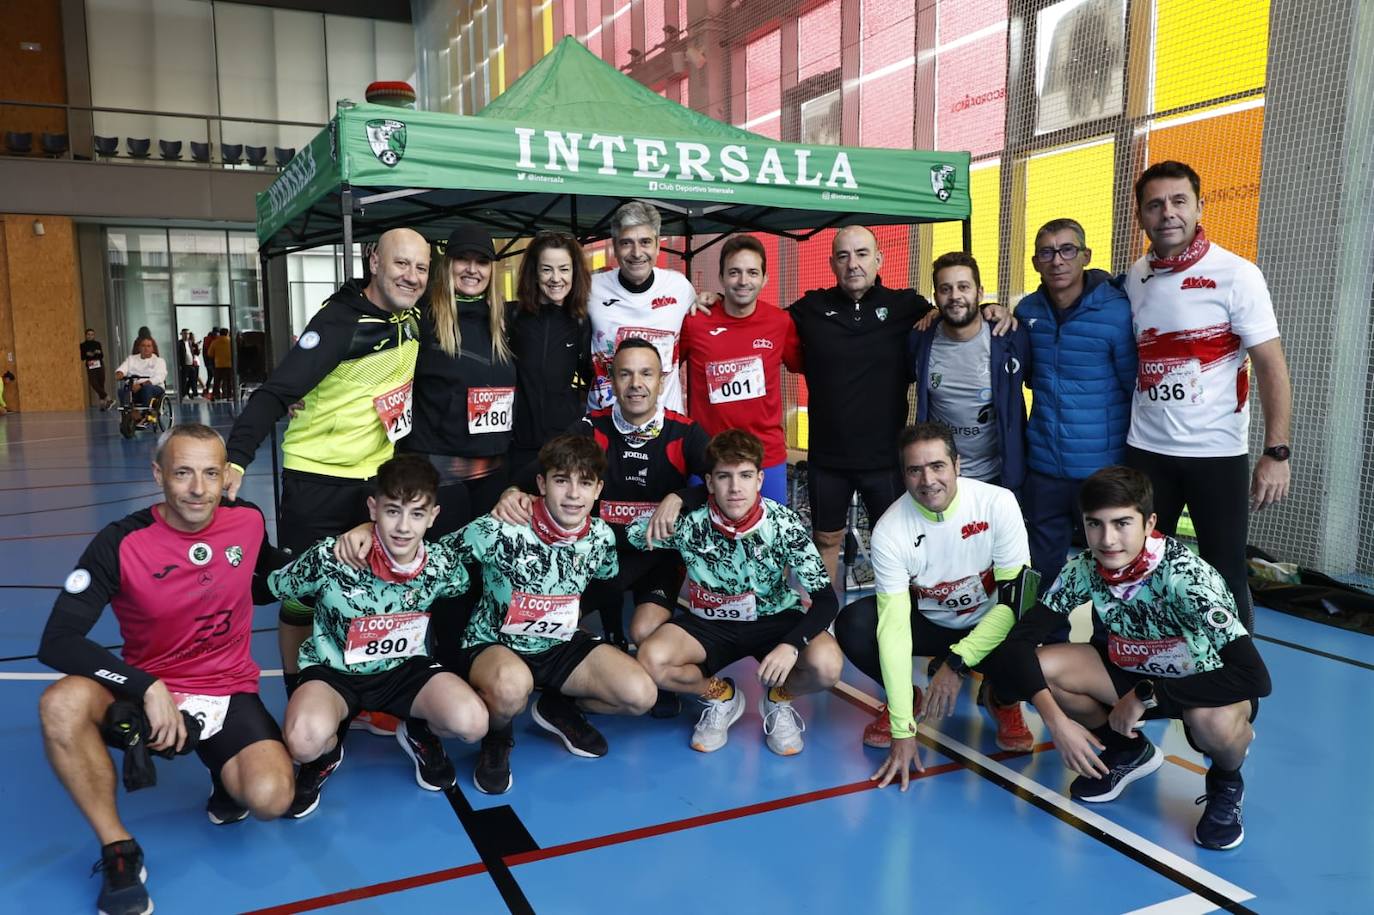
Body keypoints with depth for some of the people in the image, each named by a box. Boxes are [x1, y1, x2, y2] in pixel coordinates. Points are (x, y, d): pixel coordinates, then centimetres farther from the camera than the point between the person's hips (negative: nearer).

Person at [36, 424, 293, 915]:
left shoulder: (249, 521, -6)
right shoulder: (120, 543, -15)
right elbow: (56, 642, -20)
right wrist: (148, 688, -29)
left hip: (230, 694, 0)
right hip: (147, 692, 0)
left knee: (269, 796, -27)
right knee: (61, 704, -33)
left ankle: (227, 780, 13)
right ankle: (118, 849, -12)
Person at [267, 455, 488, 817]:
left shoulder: (442, 563, -14)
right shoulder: (330, 558, -23)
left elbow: (464, 589, 10)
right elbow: (271, 587, -6)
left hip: (405, 668, 2)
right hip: (333, 670, -2)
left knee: (472, 723, -24)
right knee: (306, 740, -35)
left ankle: (418, 733, 15)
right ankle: (325, 755, 7)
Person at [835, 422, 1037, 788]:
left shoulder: (998, 503, -24)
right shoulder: (889, 530, -23)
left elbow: (1015, 597, -21)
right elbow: (894, 626, -26)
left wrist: (957, 663, -27)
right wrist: (903, 730, -28)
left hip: (992, 625, 0)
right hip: (928, 622, 1)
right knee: (852, 626, -26)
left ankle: (1002, 698, 4)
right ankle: (905, 700, 5)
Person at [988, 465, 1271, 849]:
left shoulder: (1187, 576, -32)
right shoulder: (1083, 569, -19)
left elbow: (1254, 676, -38)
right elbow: (1018, 641, -19)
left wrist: (1146, 695, -34)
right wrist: (1056, 721, -31)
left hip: (1203, 686, -4)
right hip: (1133, 670, 4)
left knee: (1212, 721, -39)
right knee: (1034, 668, -19)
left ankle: (1226, 782, 0)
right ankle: (1128, 750, 9)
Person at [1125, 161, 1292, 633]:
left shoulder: (1235, 275, -9)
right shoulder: (1134, 277, 4)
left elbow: (1272, 366, -10)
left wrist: (1276, 453, -16)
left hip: (1216, 452, -4)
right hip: (1146, 449, 4)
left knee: (1224, 573, 6)